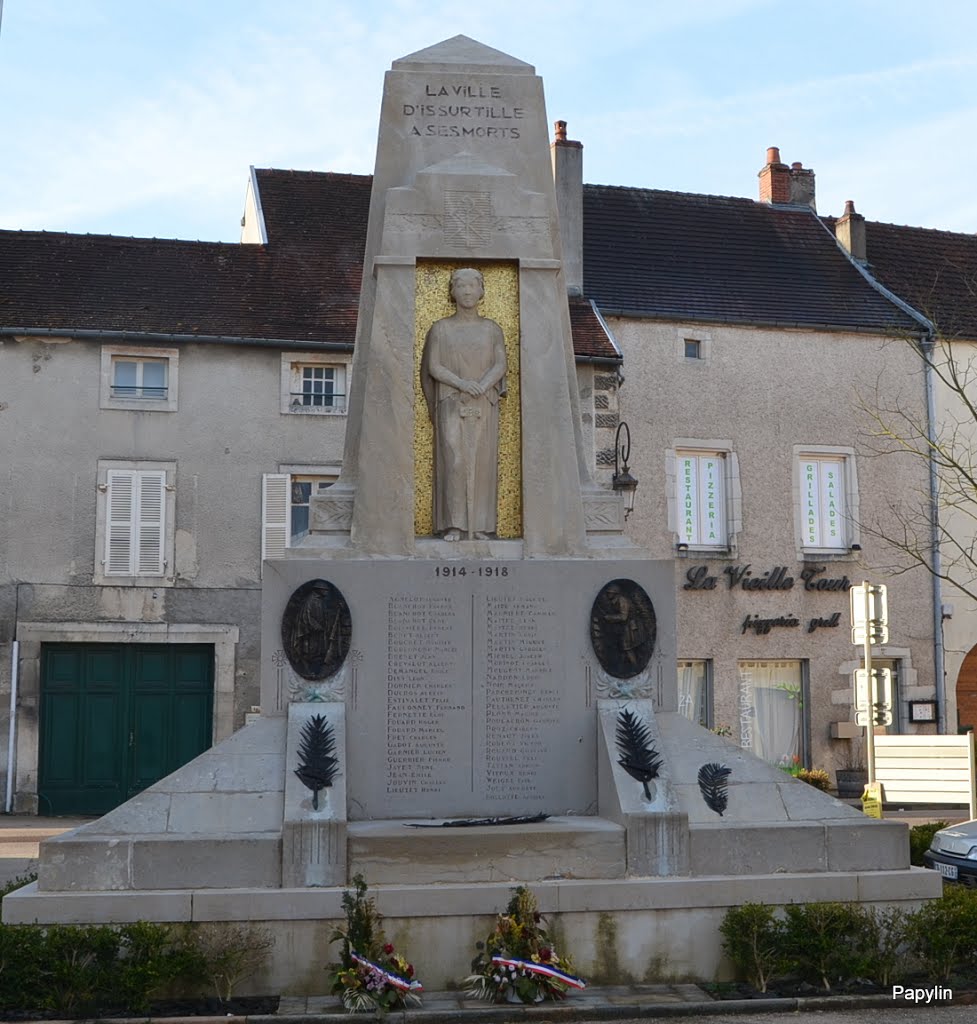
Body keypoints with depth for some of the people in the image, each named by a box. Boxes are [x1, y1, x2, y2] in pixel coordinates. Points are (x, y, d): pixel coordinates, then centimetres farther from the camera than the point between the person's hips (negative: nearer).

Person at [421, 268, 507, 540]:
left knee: (482, 462, -5)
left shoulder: (492, 329, 9)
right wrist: (461, 384, -20)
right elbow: (432, 368, -3)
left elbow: (501, 366, -2)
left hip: (484, 405, 1)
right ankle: (453, 525, -11)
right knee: (453, 460, -13)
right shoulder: (440, 328, 7)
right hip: (451, 405, -1)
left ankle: (480, 525, -1)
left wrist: (481, 386, -21)